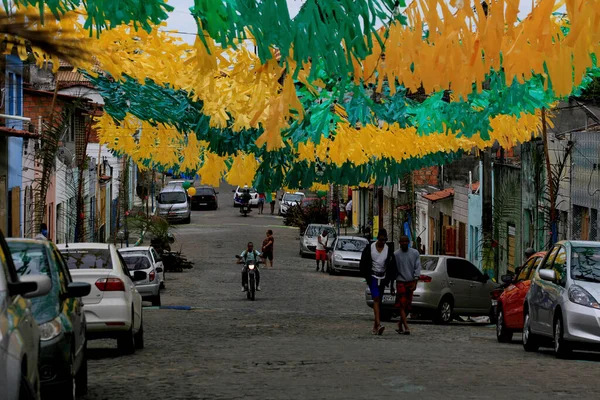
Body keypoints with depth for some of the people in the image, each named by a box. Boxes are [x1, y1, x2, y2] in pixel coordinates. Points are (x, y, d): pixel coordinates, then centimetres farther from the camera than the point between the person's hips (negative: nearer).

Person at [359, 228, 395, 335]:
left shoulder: (389, 250, 3)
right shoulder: (369, 248, -4)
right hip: (373, 277, -3)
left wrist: (390, 279, -1)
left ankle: (375, 326, 15)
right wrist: (367, 277, -5)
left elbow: (392, 266, 7)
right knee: (376, 299, -18)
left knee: (379, 301, 7)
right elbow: (363, 263, 0)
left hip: (382, 278, 3)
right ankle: (378, 324, -29)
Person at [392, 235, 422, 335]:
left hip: (411, 282, 2)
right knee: (402, 305, -10)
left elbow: (417, 268, 0)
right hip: (400, 282, -2)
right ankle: (406, 327, -16)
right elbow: (393, 270, 3)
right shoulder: (396, 255, -1)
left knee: (407, 306, 6)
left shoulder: (415, 253, 3)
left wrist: (415, 282, -10)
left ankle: (400, 325, 22)